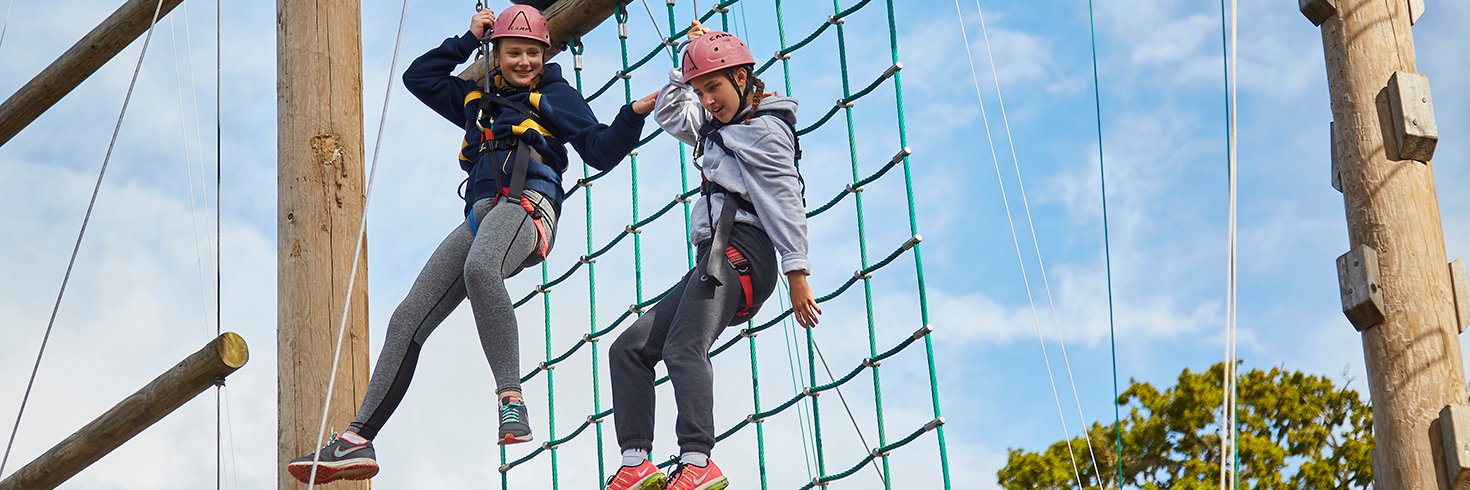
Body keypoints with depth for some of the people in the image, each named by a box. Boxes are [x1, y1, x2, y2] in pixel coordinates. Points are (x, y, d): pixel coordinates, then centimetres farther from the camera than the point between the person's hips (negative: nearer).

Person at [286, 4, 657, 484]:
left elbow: (600, 151, 8)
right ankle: (357, 440, -7)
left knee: (479, 268, -41)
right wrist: (469, 40, 28)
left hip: (527, 203, -6)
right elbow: (419, 77, 33)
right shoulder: (477, 99, 33)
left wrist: (635, 113, -9)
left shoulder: (556, 95, 18)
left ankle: (512, 401, -47)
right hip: (479, 216, 6)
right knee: (408, 319, -4)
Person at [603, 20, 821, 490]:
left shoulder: (763, 128, -1)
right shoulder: (719, 130, 27)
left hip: (739, 251, -10)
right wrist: (691, 57, 31)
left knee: (683, 348, -29)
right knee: (629, 349, 4)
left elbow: (785, 201, -9)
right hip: (717, 259, 10)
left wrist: (797, 273, -17)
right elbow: (668, 113, 42)